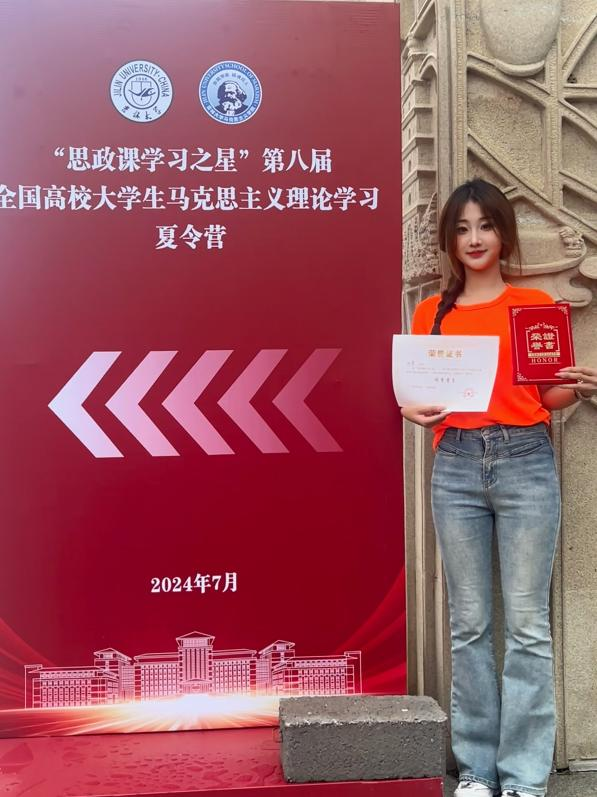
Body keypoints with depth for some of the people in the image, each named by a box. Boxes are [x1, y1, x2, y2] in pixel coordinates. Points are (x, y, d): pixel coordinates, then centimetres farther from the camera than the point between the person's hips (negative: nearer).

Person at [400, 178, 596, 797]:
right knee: (468, 622, 6)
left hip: (525, 461, -1)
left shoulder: (536, 304, 7)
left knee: (527, 622, -1)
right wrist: (413, 410, -7)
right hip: (456, 466, 2)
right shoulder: (430, 313, 11)